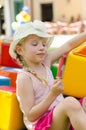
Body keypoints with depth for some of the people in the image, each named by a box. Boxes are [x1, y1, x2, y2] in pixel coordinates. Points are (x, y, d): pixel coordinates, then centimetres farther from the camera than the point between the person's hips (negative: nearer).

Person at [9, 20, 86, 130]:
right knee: (70, 102, -32)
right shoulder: (24, 78, -12)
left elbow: (69, 45, 15)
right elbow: (30, 116, -16)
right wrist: (53, 94, -23)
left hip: (61, 119, 9)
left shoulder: (45, 61, 10)